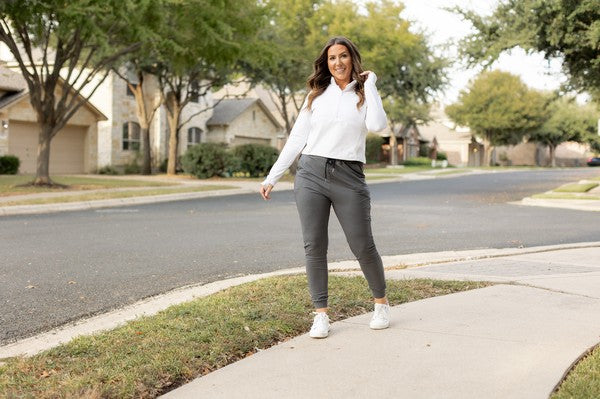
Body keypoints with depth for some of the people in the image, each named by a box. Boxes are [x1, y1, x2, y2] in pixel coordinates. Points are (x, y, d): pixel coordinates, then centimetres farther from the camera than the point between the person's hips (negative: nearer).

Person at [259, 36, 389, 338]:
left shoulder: (364, 94, 8)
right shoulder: (317, 95, 12)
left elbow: (377, 125, -14)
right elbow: (296, 138, 12)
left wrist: (369, 84, -5)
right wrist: (272, 177, 7)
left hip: (348, 177, -2)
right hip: (311, 174, 2)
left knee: (363, 246, 1)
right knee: (314, 246, 0)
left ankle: (381, 303, 23)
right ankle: (320, 315, 8)